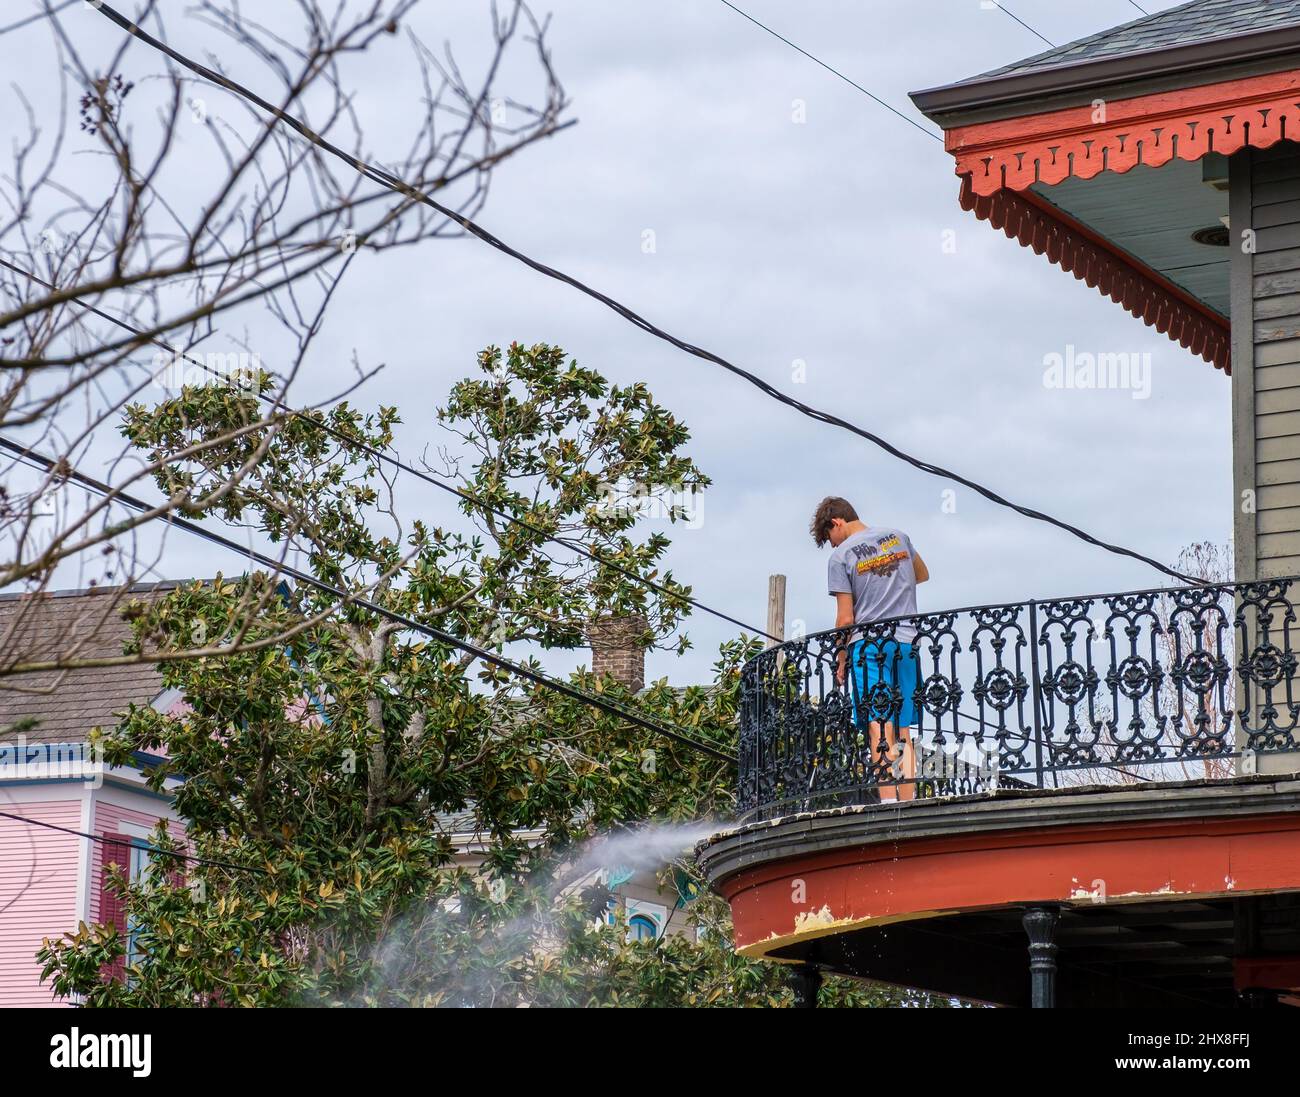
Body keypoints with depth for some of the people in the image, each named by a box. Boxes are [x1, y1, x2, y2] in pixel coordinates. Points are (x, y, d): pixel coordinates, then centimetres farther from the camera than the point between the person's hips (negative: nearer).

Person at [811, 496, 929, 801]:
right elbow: (922, 574, 29)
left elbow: (846, 619, -6)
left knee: (880, 731, -10)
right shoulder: (898, 536, 10)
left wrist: (842, 661, 4)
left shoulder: (841, 556, -5)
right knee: (902, 733, 7)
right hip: (907, 640, 5)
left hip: (868, 643, -5)